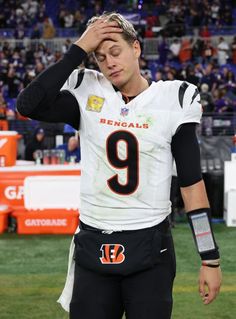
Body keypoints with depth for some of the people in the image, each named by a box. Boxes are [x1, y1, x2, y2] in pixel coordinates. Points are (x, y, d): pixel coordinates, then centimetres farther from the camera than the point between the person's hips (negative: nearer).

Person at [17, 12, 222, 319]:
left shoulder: (174, 99, 0)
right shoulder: (87, 93, 3)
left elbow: (191, 182, 1)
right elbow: (28, 104, -16)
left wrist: (210, 259, -2)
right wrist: (79, 49, -12)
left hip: (150, 248, -1)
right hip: (93, 247, 1)